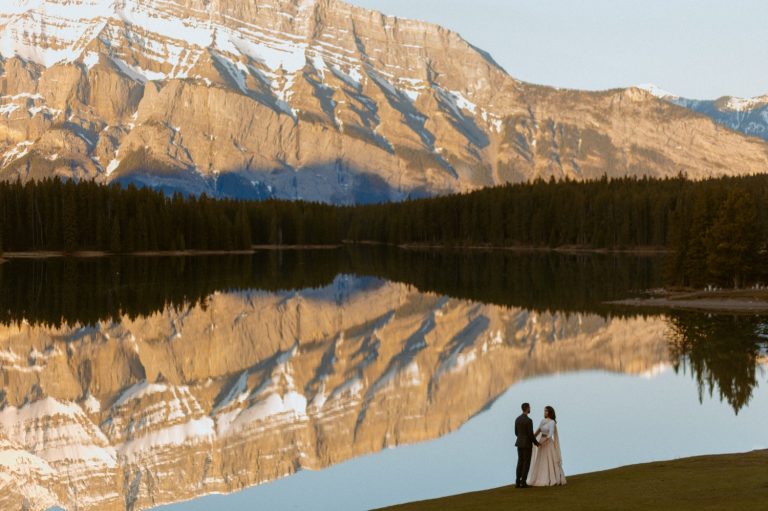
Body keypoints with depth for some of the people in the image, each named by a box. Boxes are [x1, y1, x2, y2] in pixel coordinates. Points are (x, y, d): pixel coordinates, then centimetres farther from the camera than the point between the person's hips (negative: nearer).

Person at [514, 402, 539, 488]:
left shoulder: (517, 419, 6)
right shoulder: (529, 420, -18)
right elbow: (531, 434, -17)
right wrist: (536, 443, 1)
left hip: (519, 443, 7)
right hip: (527, 444, -7)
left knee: (520, 463, 10)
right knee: (526, 463, 1)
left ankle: (518, 482, 6)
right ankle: (523, 483, 0)